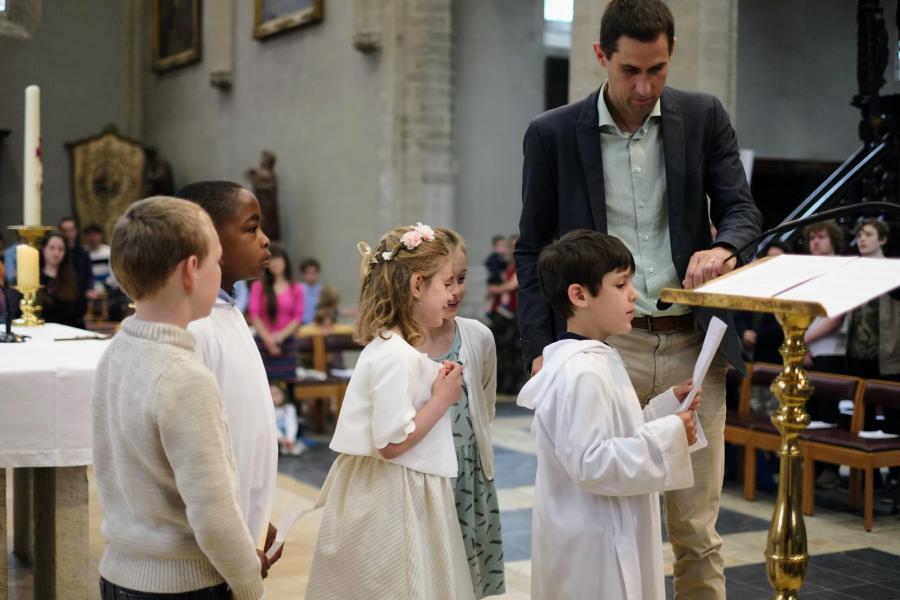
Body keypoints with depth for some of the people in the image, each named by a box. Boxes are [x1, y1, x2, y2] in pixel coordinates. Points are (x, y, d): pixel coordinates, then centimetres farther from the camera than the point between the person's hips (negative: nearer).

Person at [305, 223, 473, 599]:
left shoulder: (388, 347, 9)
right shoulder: (396, 355, -21)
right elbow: (392, 442, -24)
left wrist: (435, 386, 6)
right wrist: (442, 399, -14)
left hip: (389, 493, 10)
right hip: (392, 500, -10)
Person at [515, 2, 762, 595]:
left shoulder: (704, 117, 5)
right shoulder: (552, 134, 2)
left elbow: (742, 209, 5)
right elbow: (532, 250, 6)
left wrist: (723, 247, -19)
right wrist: (540, 349, -2)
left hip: (692, 346, 1)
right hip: (606, 346, -1)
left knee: (697, 532, 7)